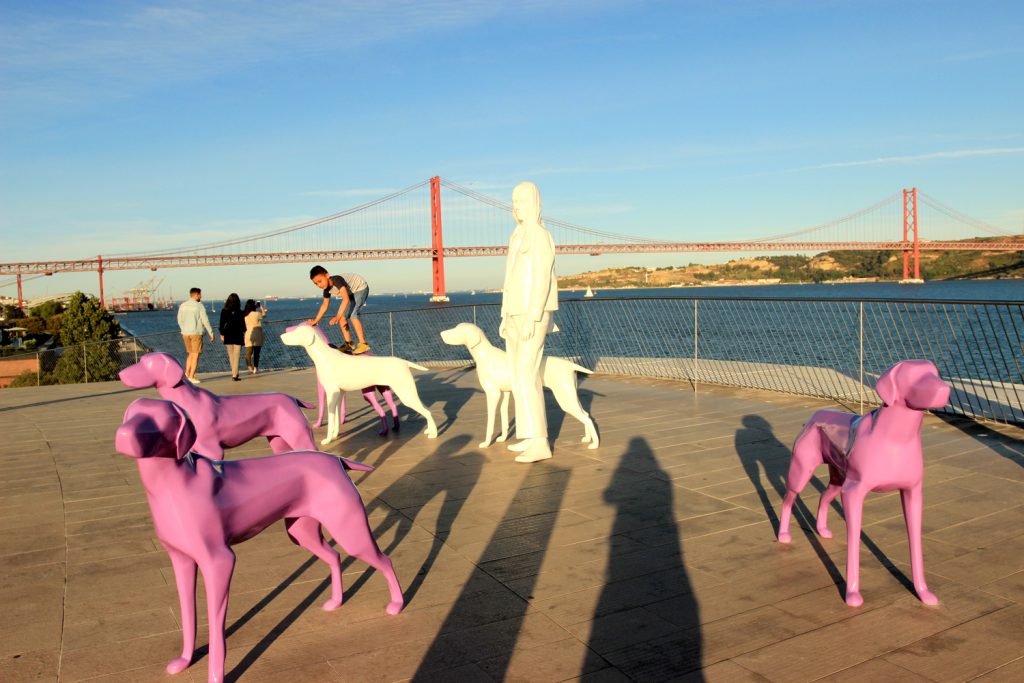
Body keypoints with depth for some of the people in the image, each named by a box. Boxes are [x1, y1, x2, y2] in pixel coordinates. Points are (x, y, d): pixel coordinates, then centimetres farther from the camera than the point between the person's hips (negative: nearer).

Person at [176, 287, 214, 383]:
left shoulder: (183, 305, 6)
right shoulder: (199, 305, -9)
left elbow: (180, 320, 11)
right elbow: (205, 321, -10)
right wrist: (211, 333, -2)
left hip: (185, 333, 5)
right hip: (196, 333, -5)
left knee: (190, 353, 19)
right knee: (195, 355, 2)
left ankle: (187, 373, 7)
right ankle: (191, 377, -1)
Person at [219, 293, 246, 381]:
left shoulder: (224, 311, -4)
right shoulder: (240, 312, -9)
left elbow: (222, 324, 1)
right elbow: (243, 325, -3)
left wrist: (222, 334, 11)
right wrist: (243, 333, 11)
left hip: (227, 335, 2)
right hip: (238, 335, -2)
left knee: (231, 355, 16)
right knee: (236, 356, 1)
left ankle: (234, 372, 23)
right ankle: (234, 374, -6)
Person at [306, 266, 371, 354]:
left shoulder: (337, 280, -36)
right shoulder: (327, 288, -10)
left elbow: (346, 299, -48)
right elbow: (325, 305, 5)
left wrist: (338, 316, -54)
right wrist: (315, 320, 4)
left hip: (361, 288, -9)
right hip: (351, 292, 9)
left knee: (353, 315, -24)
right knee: (342, 317, 2)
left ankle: (363, 344, -23)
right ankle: (349, 343, 14)